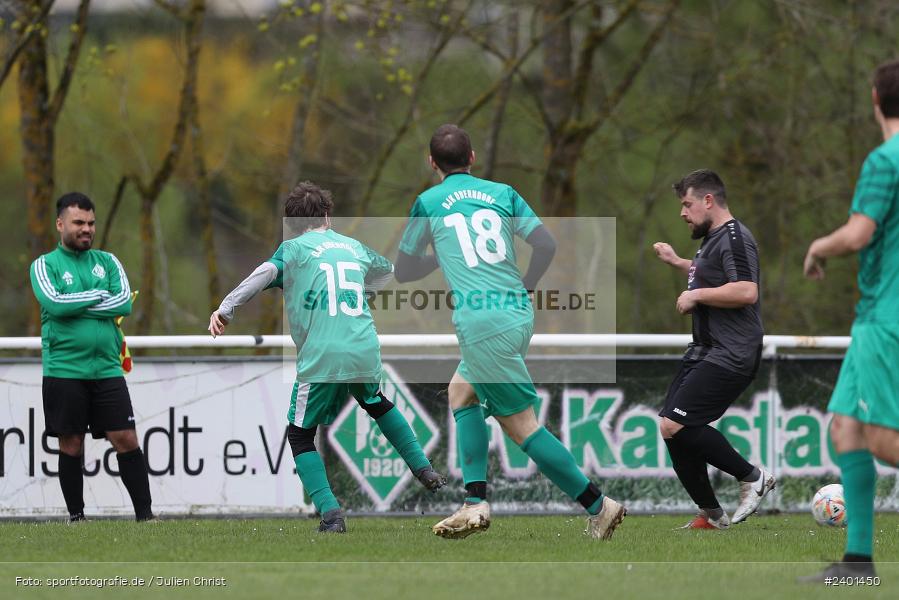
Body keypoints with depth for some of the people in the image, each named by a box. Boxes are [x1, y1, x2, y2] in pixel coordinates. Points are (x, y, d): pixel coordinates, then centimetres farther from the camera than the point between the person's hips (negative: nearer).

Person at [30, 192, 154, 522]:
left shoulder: (107, 261, 11)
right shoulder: (45, 265, 2)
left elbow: (125, 302, -4)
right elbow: (53, 302, -16)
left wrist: (76, 306, -10)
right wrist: (99, 295, -7)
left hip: (107, 369, 2)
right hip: (63, 369, -2)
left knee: (126, 438, -4)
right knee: (71, 444, 3)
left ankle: (145, 513, 0)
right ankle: (76, 516, 12)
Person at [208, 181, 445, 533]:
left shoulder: (294, 248, 4)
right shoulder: (354, 247, 18)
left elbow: (265, 273, -16)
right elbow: (386, 271, 39)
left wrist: (226, 309, -15)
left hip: (321, 357, -5)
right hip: (366, 351, 5)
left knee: (300, 434, 8)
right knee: (377, 404, 36)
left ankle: (329, 512, -7)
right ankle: (424, 471, 37)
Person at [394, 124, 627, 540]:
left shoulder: (428, 202, 6)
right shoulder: (502, 193, 13)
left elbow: (403, 271, 14)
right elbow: (546, 244, 4)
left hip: (482, 323, -6)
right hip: (520, 313, 6)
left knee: (520, 424, -2)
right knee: (461, 389, 23)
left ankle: (598, 505, -5)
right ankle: (475, 502, 13)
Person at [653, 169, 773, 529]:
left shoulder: (734, 238, -14)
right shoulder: (713, 239, 18)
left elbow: (746, 291, -29)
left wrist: (696, 295, -20)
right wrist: (677, 263, 30)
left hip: (728, 357, -11)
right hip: (704, 351, 11)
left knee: (675, 425, -19)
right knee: (672, 429, 7)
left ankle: (752, 477, -7)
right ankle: (711, 515, 16)